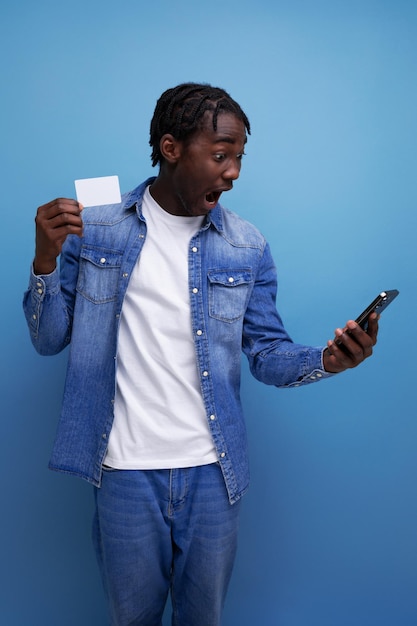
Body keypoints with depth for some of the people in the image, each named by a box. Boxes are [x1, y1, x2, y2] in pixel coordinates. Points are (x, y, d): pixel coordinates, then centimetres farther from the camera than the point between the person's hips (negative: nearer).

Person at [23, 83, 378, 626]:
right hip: (126, 470, 0)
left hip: (213, 471, 1)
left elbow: (268, 352, 2)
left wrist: (326, 360, -18)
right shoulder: (94, 229, -3)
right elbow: (49, 340, -1)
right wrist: (45, 262, -17)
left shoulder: (248, 249, -1)